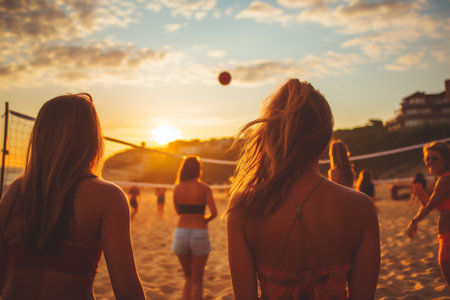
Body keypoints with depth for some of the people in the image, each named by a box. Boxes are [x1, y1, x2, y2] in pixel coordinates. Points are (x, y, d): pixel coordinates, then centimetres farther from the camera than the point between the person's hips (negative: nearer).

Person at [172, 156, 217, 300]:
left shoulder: (177, 188, 1)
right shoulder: (204, 188, -6)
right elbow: (214, 213, -12)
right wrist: (204, 220, 5)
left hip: (181, 233, 3)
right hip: (199, 234, -3)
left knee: (188, 278, 21)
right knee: (197, 280, 11)